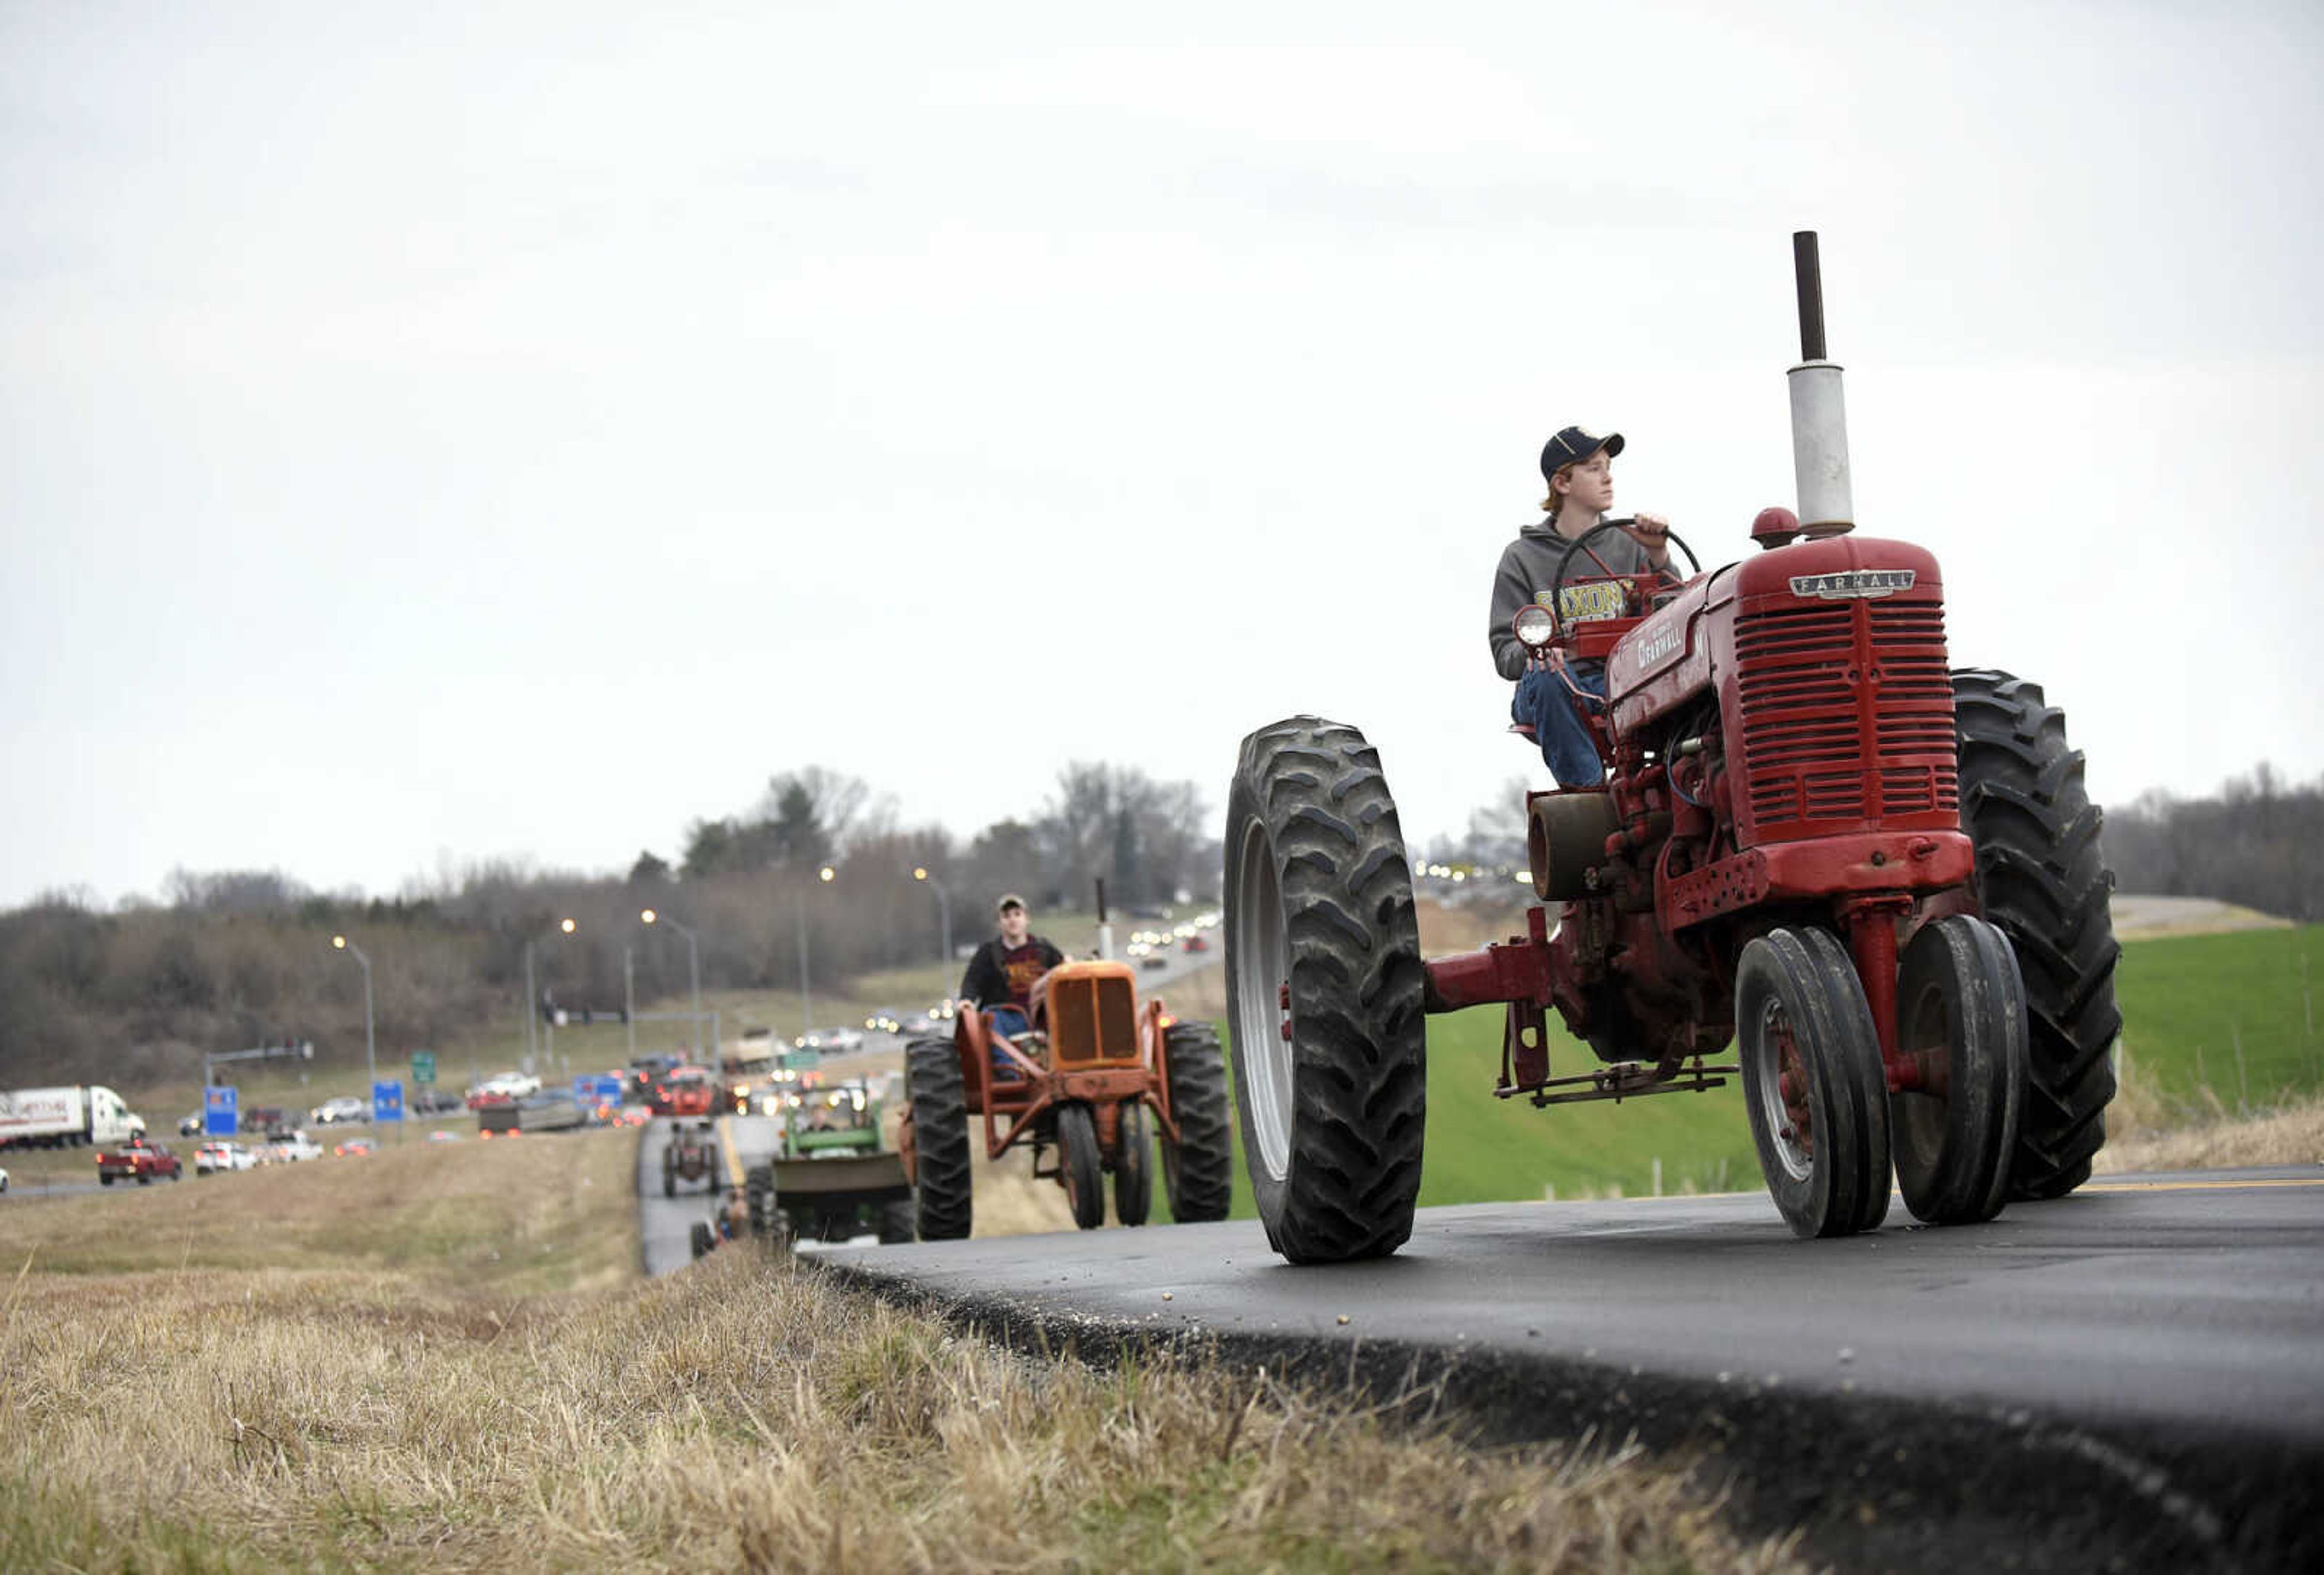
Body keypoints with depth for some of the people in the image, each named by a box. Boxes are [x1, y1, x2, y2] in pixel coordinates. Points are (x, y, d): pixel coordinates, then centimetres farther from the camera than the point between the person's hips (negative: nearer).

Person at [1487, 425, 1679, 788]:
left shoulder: (1627, 545, 15)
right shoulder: (1523, 557, 8)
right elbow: (1505, 652, 3)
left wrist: (1658, 555, -8)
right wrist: (1533, 652, -21)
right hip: (1558, 691, -2)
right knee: (1547, 674, -37)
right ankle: (1587, 790, -35)